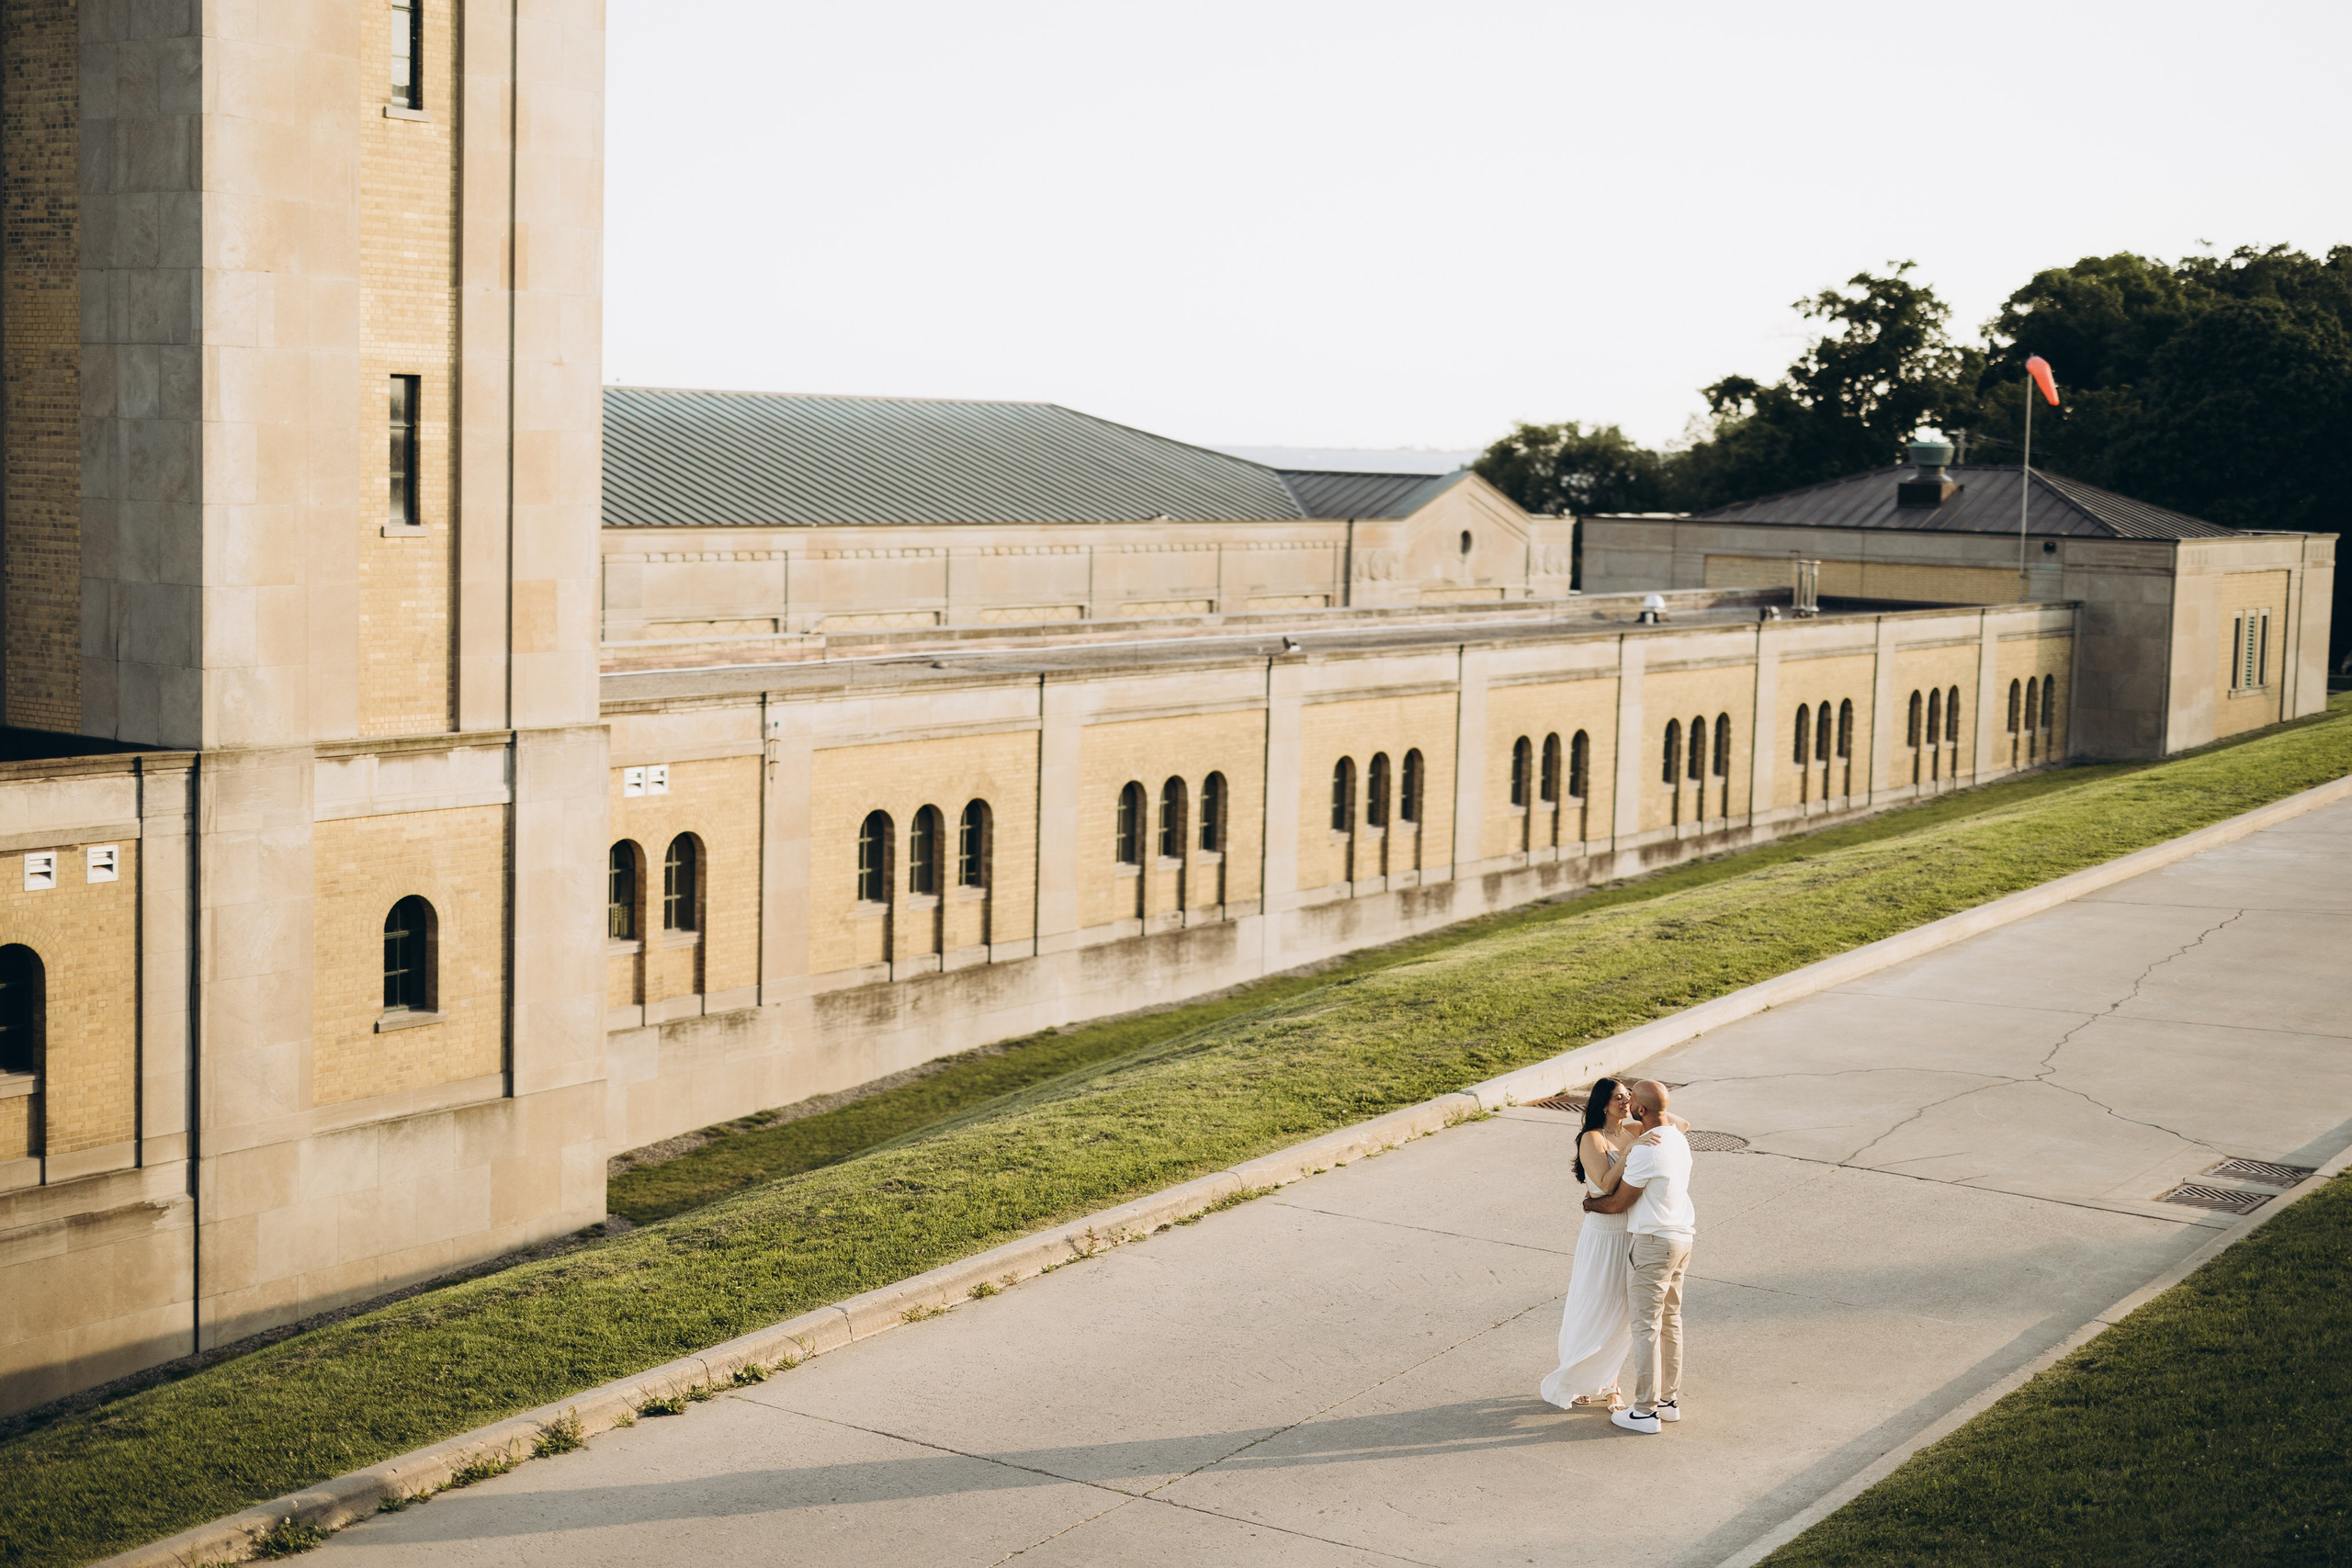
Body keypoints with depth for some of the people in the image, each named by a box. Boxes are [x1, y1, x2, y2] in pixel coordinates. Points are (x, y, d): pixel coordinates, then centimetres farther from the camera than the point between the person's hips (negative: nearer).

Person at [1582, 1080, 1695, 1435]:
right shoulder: (1678, 1139, 6)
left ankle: (1646, 1411, 2)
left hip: (1652, 1242, -9)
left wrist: (1591, 1204, 6)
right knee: (1670, 1320, 16)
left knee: (1646, 1325, -2)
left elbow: (1619, 1203, -13)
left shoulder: (1645, 1152, -22)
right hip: (1681, 1237, 9)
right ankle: (1669, 1399, 24)